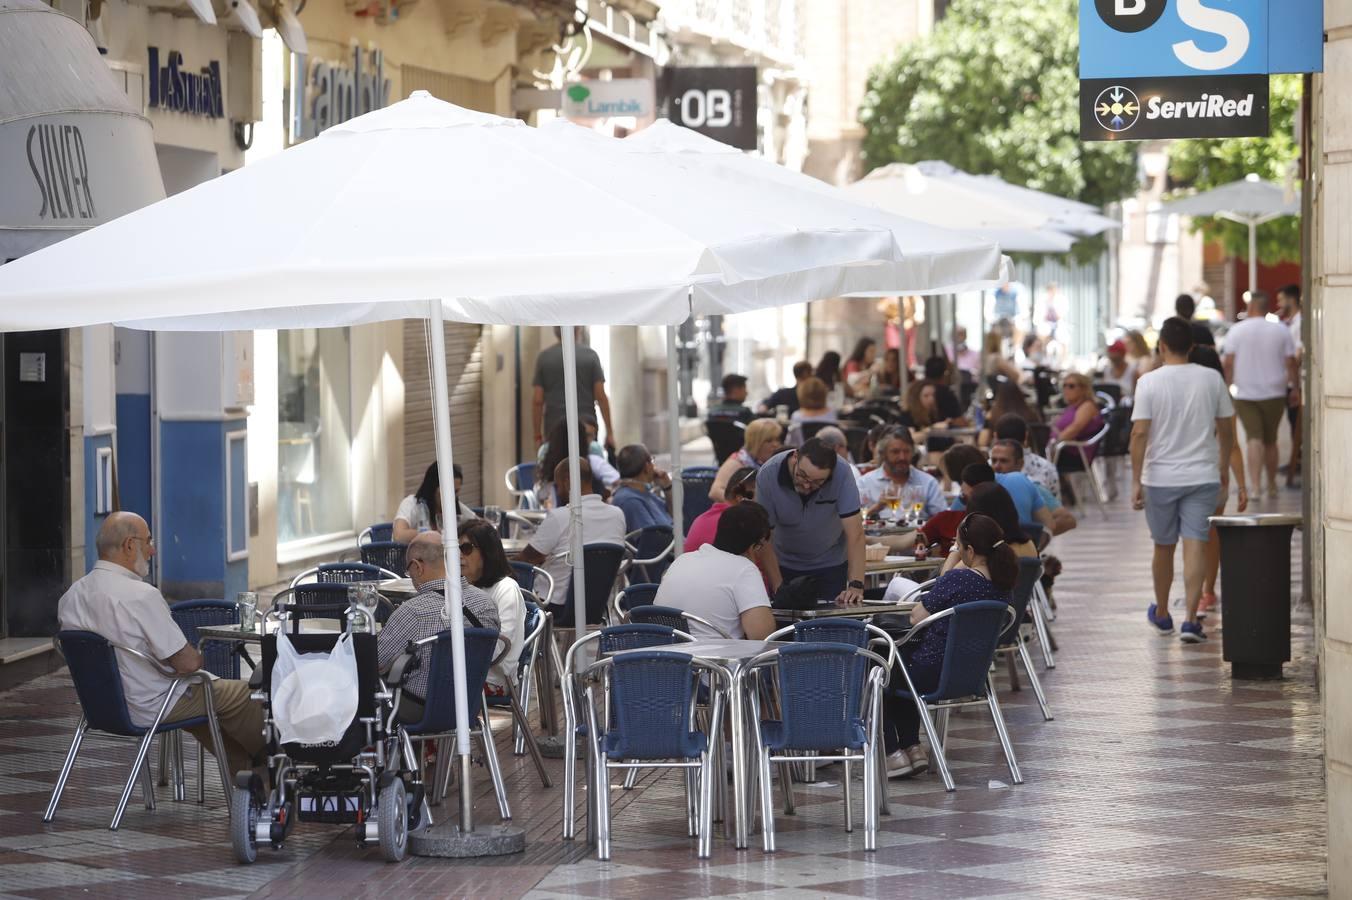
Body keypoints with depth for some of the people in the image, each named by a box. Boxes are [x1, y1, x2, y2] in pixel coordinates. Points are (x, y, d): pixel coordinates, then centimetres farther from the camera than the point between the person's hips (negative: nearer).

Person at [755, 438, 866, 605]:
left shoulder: (841, 472, -27)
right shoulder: (767, 475, -26)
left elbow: (854, 534, -28)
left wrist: (856, 585, -37)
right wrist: (779, 588, -27)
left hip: (830, 565, 0)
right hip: (785, 564, 0)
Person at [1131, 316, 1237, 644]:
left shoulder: (1149, 382, -9)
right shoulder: (1212, 379, 0)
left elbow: (1140, 433, -13)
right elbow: (1226, 429, 7)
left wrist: (1136, 481, -8)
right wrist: (1223, 467, 22)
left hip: (1161, 478, -1)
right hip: (1203, 477, 1)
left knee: (1163, 547, 14)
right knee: (1195, 546, -2)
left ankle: (1161, 614, 31)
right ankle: (1191, 620, -12)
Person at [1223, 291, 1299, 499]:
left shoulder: (1236, 331, -2)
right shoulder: (1281, 331, 0)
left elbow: (1229, 363, -6)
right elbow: (1291, 362, -1)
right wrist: (1296, 388, 8)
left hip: (1246, 394, -1)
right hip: (1274, 394, 1)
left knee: (1255, 439, -5)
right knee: (1270, 441, 14)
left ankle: (1256, 485, -21)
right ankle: (1272, 486, 23)